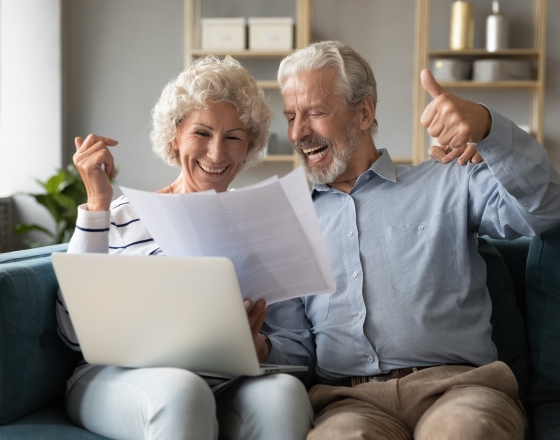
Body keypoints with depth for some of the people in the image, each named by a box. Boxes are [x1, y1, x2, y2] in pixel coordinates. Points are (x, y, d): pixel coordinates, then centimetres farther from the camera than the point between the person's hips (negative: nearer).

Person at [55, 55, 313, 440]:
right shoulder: (122, 216, 10)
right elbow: (75, 331, -3)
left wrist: (258, 346, -16)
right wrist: (97, 203, -4)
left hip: (225, 385, 1)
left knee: (282, 391, -33)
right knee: (180, 388, -35)